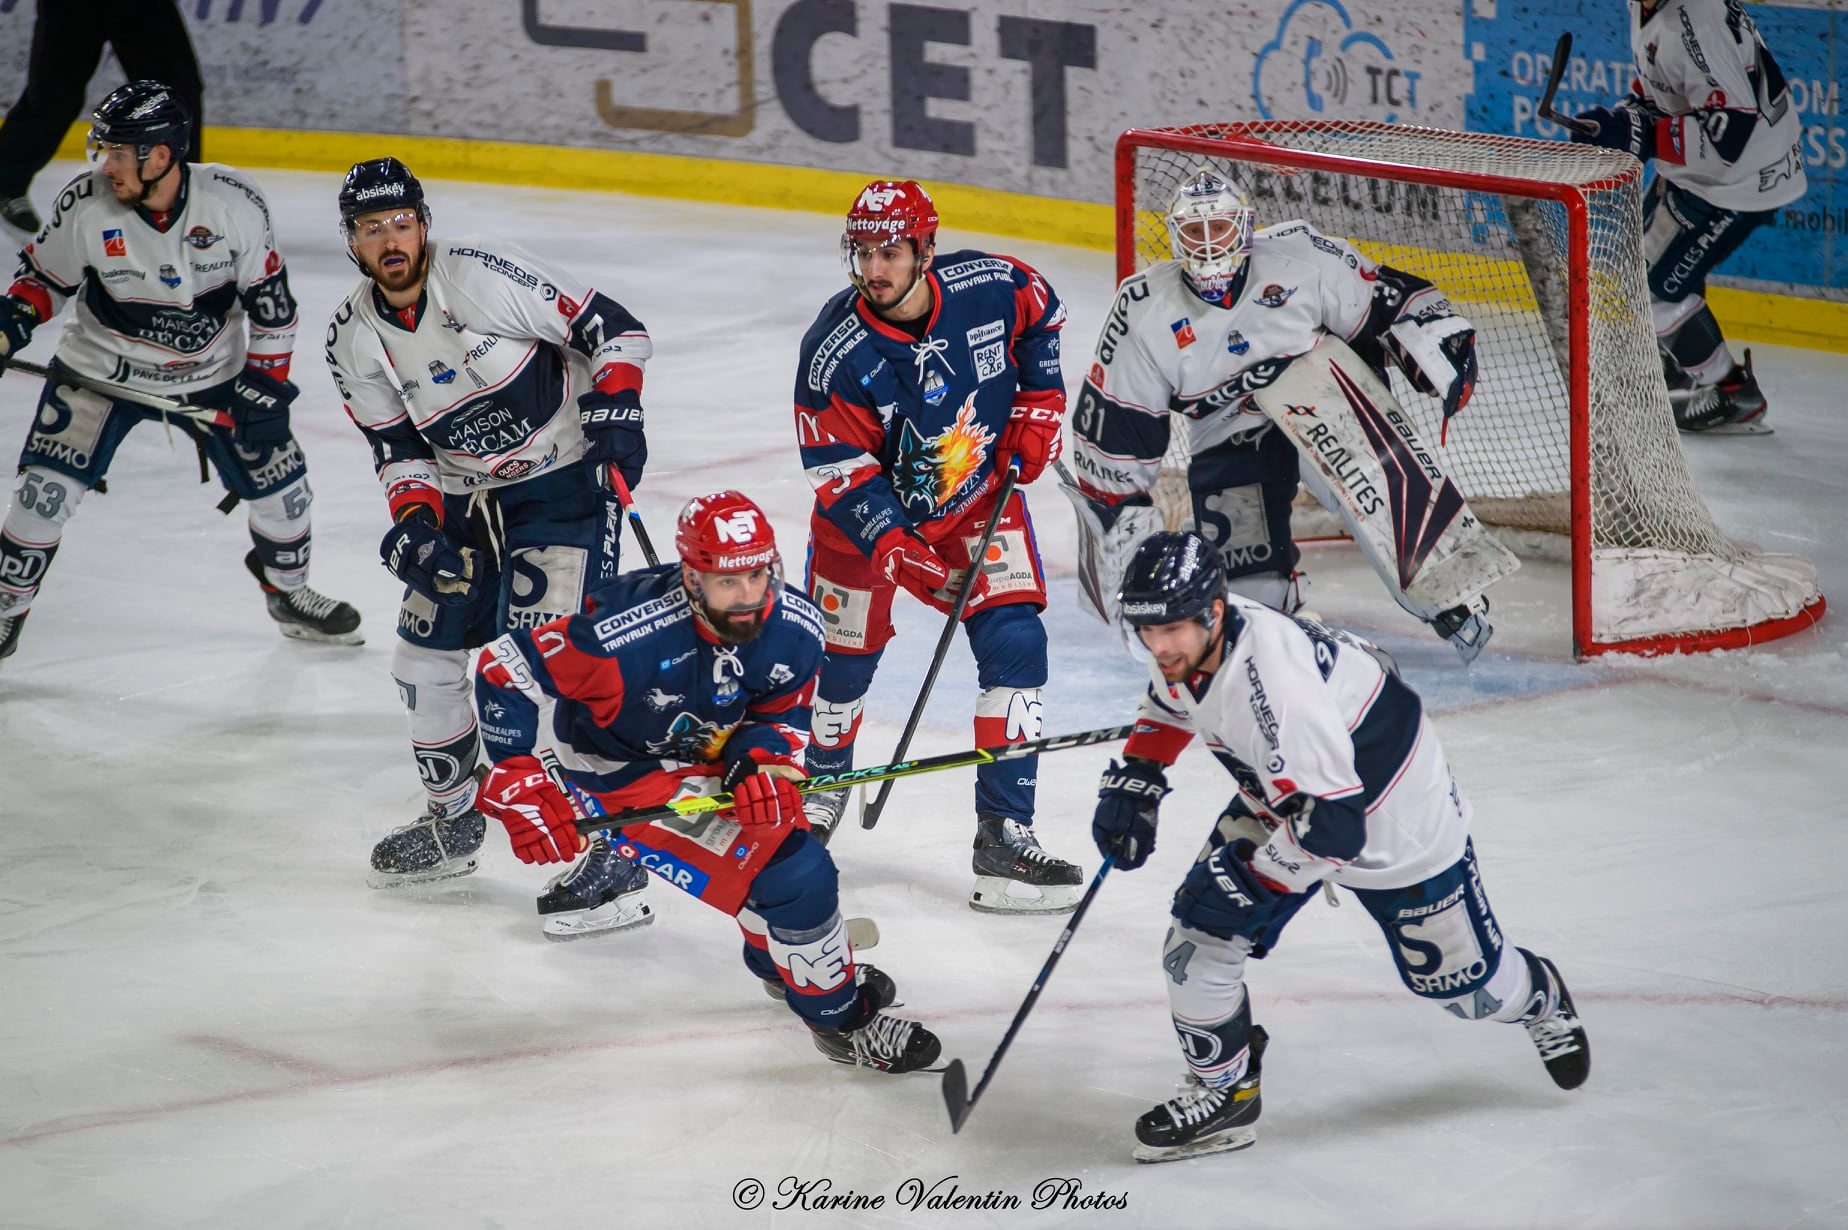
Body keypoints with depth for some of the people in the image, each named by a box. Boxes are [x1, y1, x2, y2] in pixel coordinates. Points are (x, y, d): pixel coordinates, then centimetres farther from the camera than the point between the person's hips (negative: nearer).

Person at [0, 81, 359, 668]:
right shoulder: (86, 204, -19)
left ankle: (288, 592, 31)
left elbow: (269, 295, -9)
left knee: (280, 481, 3)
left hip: (211, 373, 1)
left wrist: (265, 376, -9)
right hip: (101, 370, -1)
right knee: (48, 487, -14)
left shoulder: (233, 201, -20)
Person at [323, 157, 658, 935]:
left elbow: (611, 329, -16)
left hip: (567, 477, -7)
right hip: (470, 496, 7)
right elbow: (398, 444, 3)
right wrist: (414, 519, -14)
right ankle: (452, 823, 35)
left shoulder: (480, 275, -21)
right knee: (423, 657, 13)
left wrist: (615, 409, -28)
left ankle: (616, 853, -15)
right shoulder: (354, 339, -2)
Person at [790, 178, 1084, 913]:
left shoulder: (991, 288, -21)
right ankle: (822, 785, 40)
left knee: (1015, 646, -13)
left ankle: (1004, 835, -9)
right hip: (868, 512, -1)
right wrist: (899, 554, -32)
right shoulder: (834, 353, -27)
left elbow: (1040, 314, 4)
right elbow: (839, 470, -22)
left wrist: (1038, 402, -2)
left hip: (982, 498, 1)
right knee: (842, 657, 8)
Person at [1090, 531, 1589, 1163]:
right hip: (1279, 798, 7)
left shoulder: (1273, 681, -42)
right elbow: (1169, 703, 11)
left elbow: (1334, 823, -40)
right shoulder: (1182, 644, -16)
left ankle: (1542, 999, 44)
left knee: (1455, 980, 11)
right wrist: (1133, 779, 1)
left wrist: (1251, 880, -33)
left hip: (1396, 816, -7)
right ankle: (1223, 1094, 9)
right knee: (1199, 934, -7)